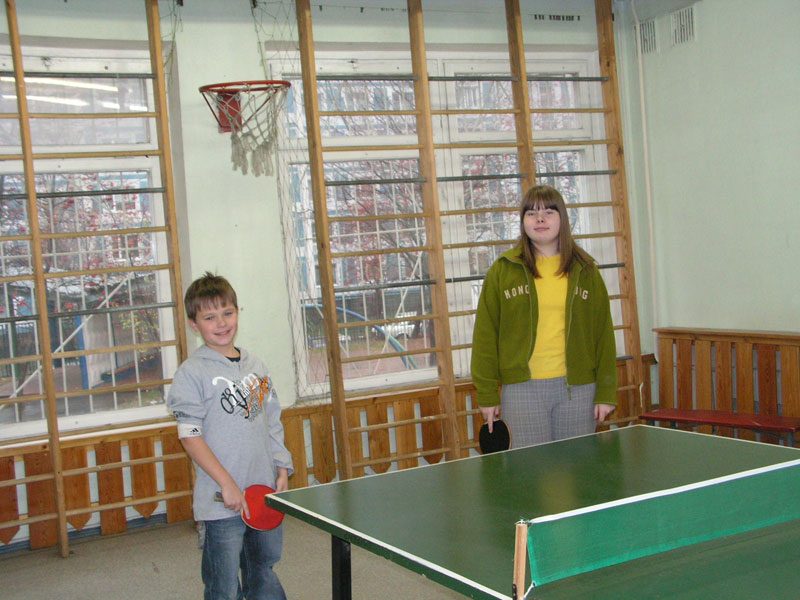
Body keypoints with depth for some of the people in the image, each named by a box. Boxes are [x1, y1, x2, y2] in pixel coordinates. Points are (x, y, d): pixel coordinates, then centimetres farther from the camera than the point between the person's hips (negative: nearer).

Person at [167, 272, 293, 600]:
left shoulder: (255, 366, 10)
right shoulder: (192, 372, -9)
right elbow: (190, 435, -13)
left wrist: (282, 468, 7)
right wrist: (227, 484, -17)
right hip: (222, 501, -6)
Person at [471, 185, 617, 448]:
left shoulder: (585, 270, 8)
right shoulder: (503, 271, 3)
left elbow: (603, 334, 7)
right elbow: (485, 336, 2)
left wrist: (606, 392, 1)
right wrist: (487, 394, -3)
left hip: (578, 388, 2)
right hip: (523, 389, -1)